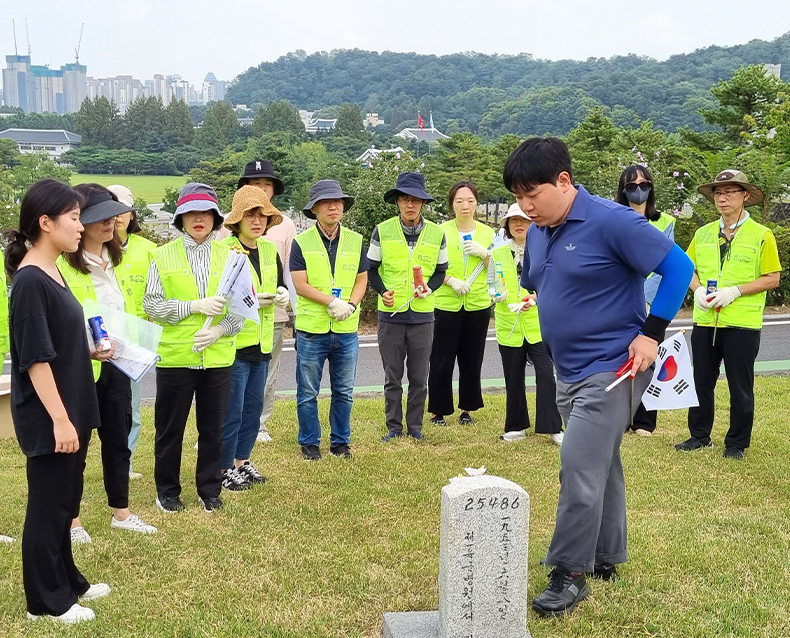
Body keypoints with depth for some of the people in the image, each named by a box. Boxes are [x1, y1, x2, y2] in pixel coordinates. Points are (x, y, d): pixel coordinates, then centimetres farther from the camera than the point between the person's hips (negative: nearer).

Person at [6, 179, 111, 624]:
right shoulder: (30, 280, -19)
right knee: (48, 505, 4)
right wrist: (59, 419, -21)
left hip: (70, 409, 9)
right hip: (47, 417, -9)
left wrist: (90, 351, 9)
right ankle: (46, 600, 18)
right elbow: (35, 358, -22)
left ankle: (67, 582, 34)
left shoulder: (53, 273, 8)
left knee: (66, 501, 19)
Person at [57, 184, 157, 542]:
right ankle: (71, 521, 21)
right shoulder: (62, 267, -17)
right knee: (75, 445, 6)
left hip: (117, 365, 7)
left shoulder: (115, 261, 10)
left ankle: (120, 513, 30)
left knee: (118, 439, 16)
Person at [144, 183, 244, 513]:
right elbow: (151, 304, -5)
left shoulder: (230, 256, 4)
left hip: (218, 356, 1)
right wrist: (195, 305, -16)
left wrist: (220, 329, -15)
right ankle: (167, 491, 26)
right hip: (175, 356, -1)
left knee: (213, 429, 11)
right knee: (169, 428, 9)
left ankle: (209, 490, 26)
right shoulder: (163, 256, 1)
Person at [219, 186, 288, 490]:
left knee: (253, 406, 16)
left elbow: (279, 283, 22)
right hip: (233, 342, -7)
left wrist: (281, 293, -1)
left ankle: (242, 461, 30)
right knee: (231, 411, 0)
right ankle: (224, 469, 14)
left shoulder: (269, 250, 9)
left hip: (262, 342, 7)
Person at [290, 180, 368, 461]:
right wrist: (332, 302, -18)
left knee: (344, 392, 11)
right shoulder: (301, 242, -4)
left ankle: (340, 441, 25)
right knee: (308, 393, 7)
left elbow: (362, 280, 7)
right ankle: (309, 443, 20)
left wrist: (350, 305, -12)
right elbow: (300, 285, -9)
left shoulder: (355, 241, 6)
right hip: (311, 330, -3)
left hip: (347, 330, 3)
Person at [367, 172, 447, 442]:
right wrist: (382, 291, -11)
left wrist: (429, 288, -11)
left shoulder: (437, 234, 2)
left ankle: (415, 427, 20)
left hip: (422, 315, 1)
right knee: (392, 377, 8)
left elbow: (440, 271, 10)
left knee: (419, 377, 7)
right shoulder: (382, 231, 0)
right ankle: (394, 427, 20)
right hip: (390, 314, 0)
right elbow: (371, 268, 6)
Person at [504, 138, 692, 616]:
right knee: (600, 464, 18)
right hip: (569, 372, 8)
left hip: (613, 367, -8)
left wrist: (651, 333, -17)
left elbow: (678, 266, -15)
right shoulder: (537, 233, 5)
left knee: (580, 464, -12)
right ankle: (607, 556, 32)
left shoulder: (611, 221, -17)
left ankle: (570, 573, 0)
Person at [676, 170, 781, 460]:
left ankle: (737, 444, 17)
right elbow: (690, 269, 16)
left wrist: (735, 291, -17)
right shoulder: (703, 234, 9)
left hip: (742, 324, -4)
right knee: (701, 381, 11)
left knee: (740, 387, 5)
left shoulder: (761, 236, -4)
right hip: (705, 321, 4)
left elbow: (772, 279, -6)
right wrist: (698, 290, -5)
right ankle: (700, 435, 26)